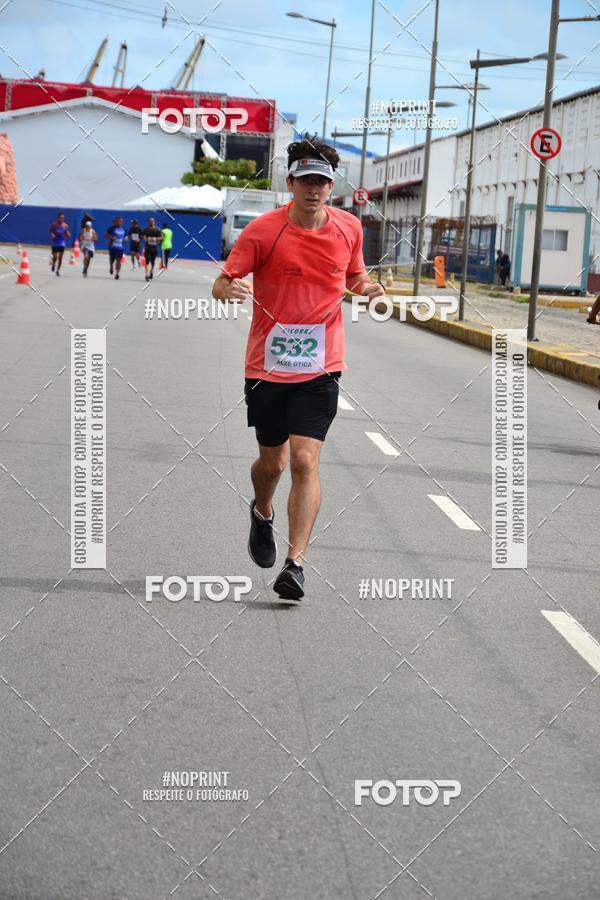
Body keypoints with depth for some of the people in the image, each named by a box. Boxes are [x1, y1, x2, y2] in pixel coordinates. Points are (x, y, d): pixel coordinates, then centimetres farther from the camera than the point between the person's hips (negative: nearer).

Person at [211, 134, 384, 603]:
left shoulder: (349, 228, 1)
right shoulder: (263, 230, -9)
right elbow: (222, 284, -7)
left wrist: (368, 287, -4)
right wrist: (230, 290, -30)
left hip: (319, 369, 1)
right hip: (267, 366, 0)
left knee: (305, 462, -13)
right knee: (272, 462, 12)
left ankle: (296, 562, -10)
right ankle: (262, 513, 47)